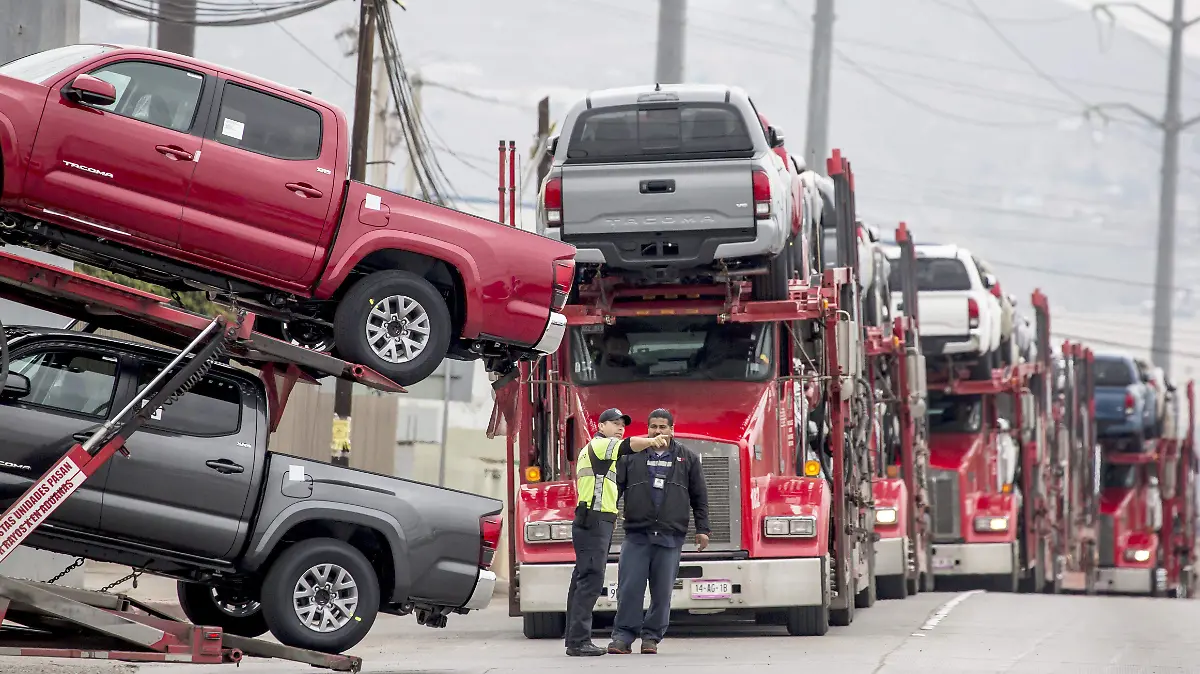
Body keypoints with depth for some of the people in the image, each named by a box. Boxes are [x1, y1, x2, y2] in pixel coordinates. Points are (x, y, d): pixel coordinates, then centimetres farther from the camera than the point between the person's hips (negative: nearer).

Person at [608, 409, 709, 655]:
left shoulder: (687, 459, 11)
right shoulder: (632, 456, 8)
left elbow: (699, 496, 13)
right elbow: (614, 486, 5)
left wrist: (702, 529, 8)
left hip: (670, 537, 1)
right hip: (637, 533, -1)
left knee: (662, 591, 2)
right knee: (629, 588, -5)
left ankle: (651, 637, 12)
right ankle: (623, 636, 0)